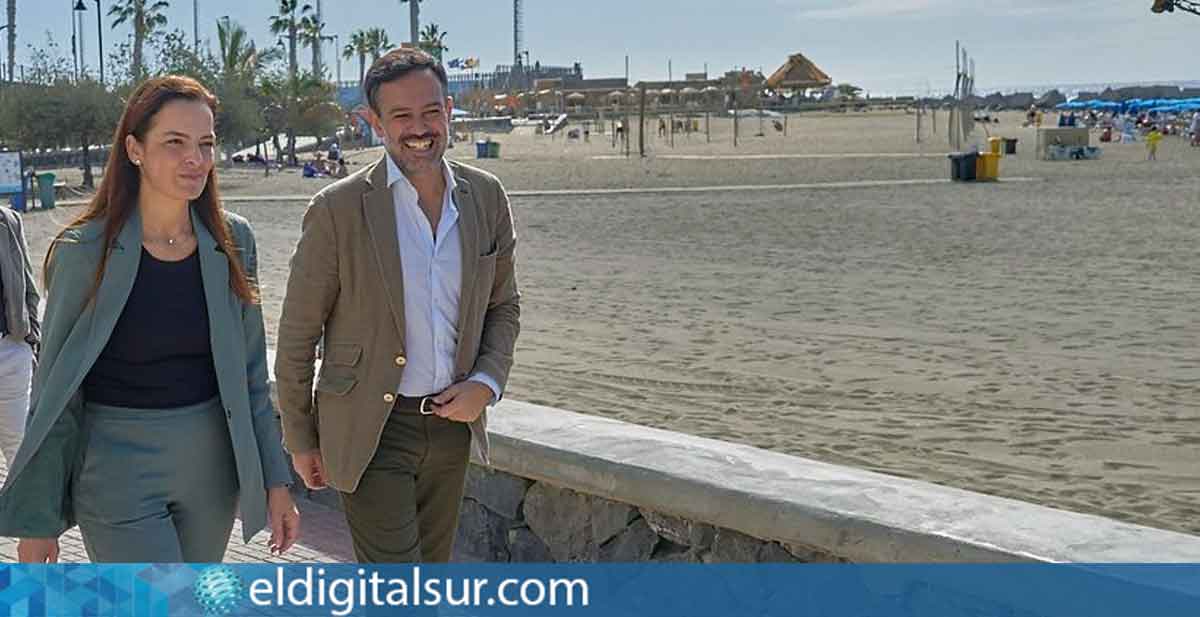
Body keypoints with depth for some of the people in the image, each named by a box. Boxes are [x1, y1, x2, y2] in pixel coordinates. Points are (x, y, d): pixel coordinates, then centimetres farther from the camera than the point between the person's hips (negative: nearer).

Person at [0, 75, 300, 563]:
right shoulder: (85, 250, -9)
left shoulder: (232, 241, 2)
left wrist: (275, 480, 6)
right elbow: (53, 393, -5)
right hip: (119, 474, -4)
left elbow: (251, 373, 9)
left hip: (213, 468, 4)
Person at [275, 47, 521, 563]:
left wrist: (486, 383, -4)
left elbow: (503, 306, 13)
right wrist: (300, 440, 0)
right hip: (371, 431, -5)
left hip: (452, 422, 5)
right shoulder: (338, 209, -13)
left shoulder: (486, 197, 1)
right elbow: (296, 335, -5)